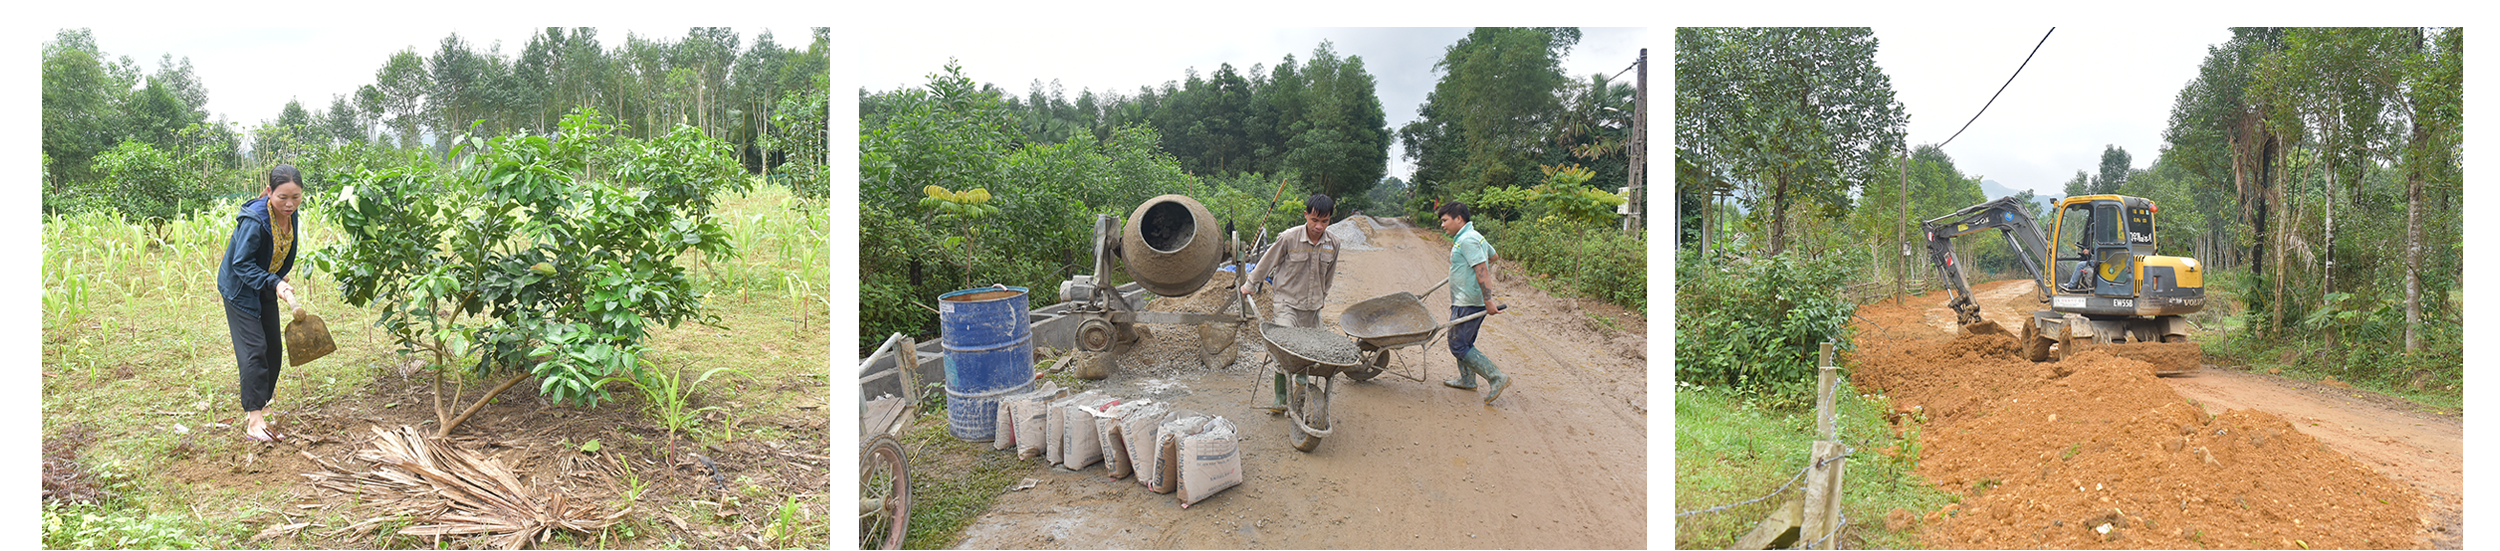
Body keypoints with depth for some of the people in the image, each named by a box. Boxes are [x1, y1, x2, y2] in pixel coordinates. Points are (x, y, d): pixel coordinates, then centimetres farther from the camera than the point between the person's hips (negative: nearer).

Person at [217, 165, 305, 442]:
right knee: (254, 350, -14)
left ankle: (258, 406, 24)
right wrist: (274, 284, -38)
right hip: (240, 287, -8)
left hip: (266, 286, 8)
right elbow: (242, 263, -28)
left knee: (273, 349, 9)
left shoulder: (290, 214, -6)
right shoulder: (255, 220, -30)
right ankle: (254, 422, -14)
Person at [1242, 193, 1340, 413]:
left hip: (1312, 308, 4)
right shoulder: (1289, 238, -15)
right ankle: (1281, 400, -12)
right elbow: (1267, 262, 0)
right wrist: (1249, 284, 11)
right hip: (1287, 303, -4)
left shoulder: (1333, 244, -1)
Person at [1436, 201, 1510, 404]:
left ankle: (1497, 378, -9)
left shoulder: (1467, 240, -19)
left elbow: (1482, 271, -25)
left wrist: (1488, 301, -27)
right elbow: (1492, 256, 30)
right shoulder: (1470, 237, 14)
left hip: (1469, 303, -11)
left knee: (1459, 346, -7)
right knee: (1463, 341, 21)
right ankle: (1467, 380, 34)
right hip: (1464, 301, 11)